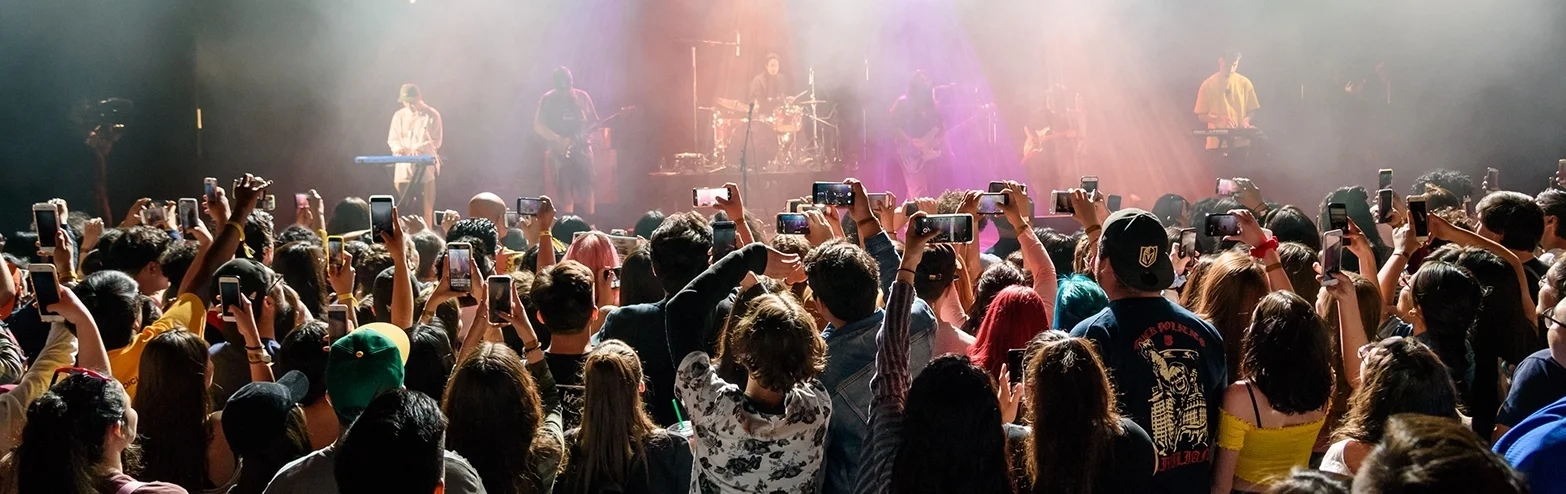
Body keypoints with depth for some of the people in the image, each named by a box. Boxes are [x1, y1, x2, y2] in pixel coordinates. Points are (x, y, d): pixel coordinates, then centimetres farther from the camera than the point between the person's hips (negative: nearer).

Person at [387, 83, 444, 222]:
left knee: (427, 207, -6)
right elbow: (392, 139, 13)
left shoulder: (432, 115, 0)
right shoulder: (399, 116, 11)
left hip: (425, 165, -3)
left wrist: (421, 148, -20)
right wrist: (397, 147, -11)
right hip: (403, 166, 3)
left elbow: (436, 141, -2)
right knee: (404, 207, 1)